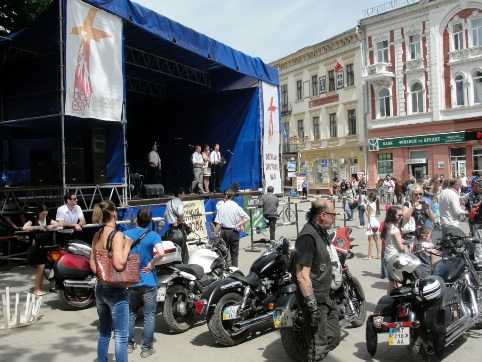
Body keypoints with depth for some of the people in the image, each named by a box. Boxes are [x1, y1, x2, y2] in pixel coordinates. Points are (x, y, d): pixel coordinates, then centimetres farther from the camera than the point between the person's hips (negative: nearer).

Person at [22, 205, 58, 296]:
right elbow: (24, 228, -21)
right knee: (41, 269, -7)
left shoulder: (47, 219, 9)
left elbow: (58, 224, 8)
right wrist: (37, 227, -22)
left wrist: (52, 226, -11)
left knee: (43, 268, 8)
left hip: (46, 246, 5)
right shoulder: (33, 219, -6)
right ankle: (37, 289, 4)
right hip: (38, 247, -5)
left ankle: (39, 288, 17)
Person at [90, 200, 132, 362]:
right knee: (121, 336, 1)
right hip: (116, 290, -8)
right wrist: (127, 246, -14)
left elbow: (92, 264, 11)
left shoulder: (97, 235, 6)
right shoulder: (116, 235, -18)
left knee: (104, 333, 19)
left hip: (100, 288, 8)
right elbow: (119, 264, -27)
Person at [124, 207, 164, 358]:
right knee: (149, 316, 6)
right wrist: (151, 265, -11)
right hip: (148, 282, -3)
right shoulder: (153, 235, -10)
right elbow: (161, 253, -26)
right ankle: (146, 348, 10)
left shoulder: (125, 234, -1)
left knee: (131, 314, 19)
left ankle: (129, 345, 28)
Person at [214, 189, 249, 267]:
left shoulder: (222, 206, -8)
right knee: (234, 253, 9)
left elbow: (218, 222, -11)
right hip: (234, 231, 1)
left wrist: (216, 233, -4)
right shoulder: (236, 206, -2)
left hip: (225, 231, -1)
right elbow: (247, 218, -7)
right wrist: (238, 224, -3)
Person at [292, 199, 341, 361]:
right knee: (319, 346, 3)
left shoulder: (321, 232, 8)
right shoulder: (307, 237, -24)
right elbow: (302, 276, -27)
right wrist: (312, 305, -25)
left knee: (334, 337, 19)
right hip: (315, 300, -10)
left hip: (325, 296, 10)